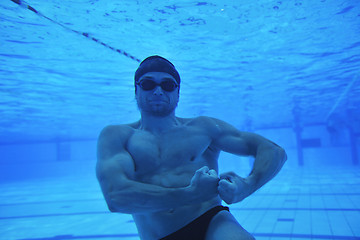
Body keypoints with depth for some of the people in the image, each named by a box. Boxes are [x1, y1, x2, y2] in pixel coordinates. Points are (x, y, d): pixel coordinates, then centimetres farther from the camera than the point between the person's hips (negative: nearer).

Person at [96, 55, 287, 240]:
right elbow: (115, 195, -11)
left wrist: (247, 185, -14)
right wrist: (193, 194, -16)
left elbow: (274, 151, 8)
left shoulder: (203, 127, 11)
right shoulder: (115, 136, 8)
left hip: (211, 224, -1)